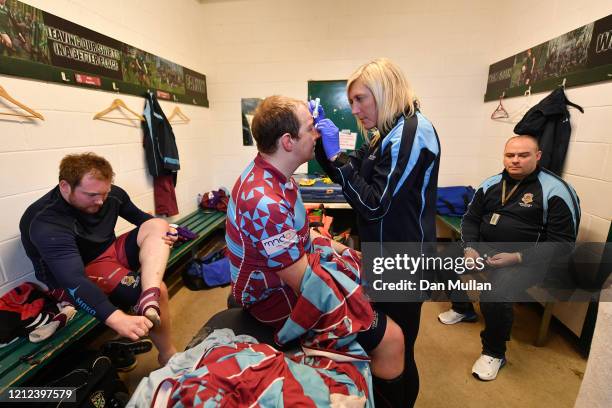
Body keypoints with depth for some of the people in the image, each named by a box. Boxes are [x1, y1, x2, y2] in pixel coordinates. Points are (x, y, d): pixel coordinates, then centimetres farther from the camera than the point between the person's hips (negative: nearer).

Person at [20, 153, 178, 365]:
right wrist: (116, 318, -52)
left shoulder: (112, 194, -10)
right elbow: (73, 280, -39)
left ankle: (149, 299, -34)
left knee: (158, 225, -14)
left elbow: (139, 217, 11)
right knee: (159, 289, -27)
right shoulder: (46, 222, -28)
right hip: (72, 278, -7)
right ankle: (168, 355, -9)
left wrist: (163, 231, -10)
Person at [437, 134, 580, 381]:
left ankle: (494, 353, -2)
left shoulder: (555, 191, -9)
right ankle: (463, 309, 21)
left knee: (494, 296, -32)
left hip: (527, 259, -6)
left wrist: (518, 258, -23)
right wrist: (469, 247, -8)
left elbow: (562, 242, -12)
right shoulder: (491, 184, 7)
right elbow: (471, 219, 10)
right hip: (483, 248, 7)